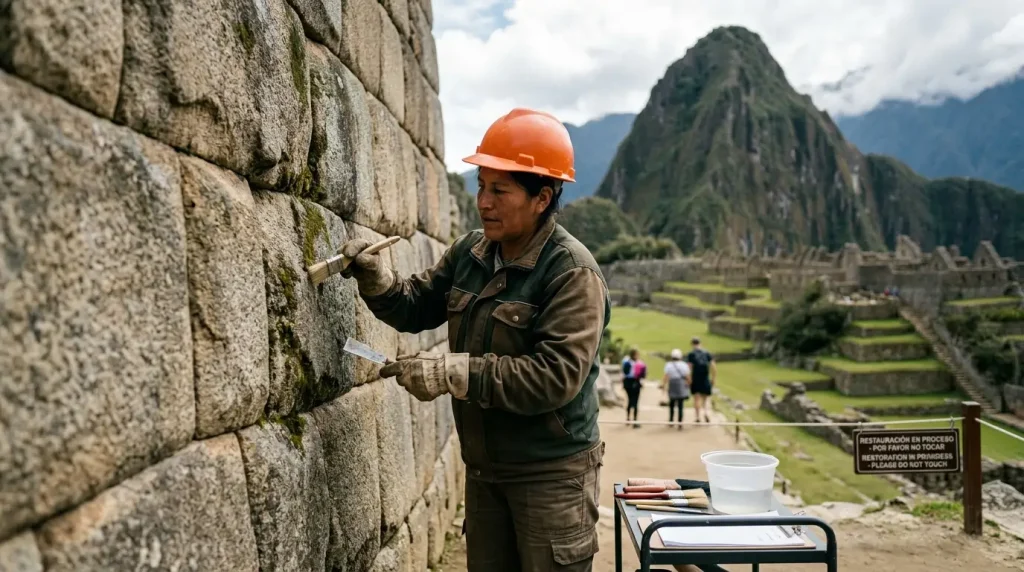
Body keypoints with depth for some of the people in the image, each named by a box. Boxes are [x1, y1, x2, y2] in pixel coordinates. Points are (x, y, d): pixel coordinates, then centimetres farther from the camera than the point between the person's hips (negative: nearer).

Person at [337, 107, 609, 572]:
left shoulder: (573, 273, -19)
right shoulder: (470, 252, 3)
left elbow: (556, 377, -27)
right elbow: (418, 307, 10)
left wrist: (453, 372, -30)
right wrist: (377, 280, -11)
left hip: (552, 473, -7)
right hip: (484, 468, 7)